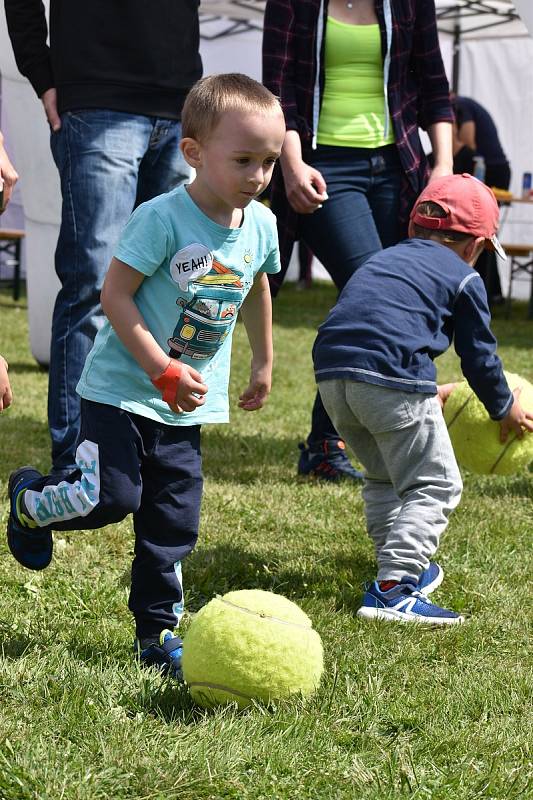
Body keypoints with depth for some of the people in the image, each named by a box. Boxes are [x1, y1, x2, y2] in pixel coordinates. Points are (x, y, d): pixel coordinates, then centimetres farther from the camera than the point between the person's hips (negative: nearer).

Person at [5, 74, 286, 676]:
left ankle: (158, 632, 19)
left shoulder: (261, 226, 0)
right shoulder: (162, 218, -21)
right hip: (121, 390, -6)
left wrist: (262, 363, 29)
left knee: (173, 524, 7)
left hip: (187, 406, 6)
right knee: (112, 495, -16)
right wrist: (165, 371, -23)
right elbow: (115, 294, -20)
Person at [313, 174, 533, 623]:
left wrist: (430, 393, 52)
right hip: (393, 379, -7)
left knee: (384, 476, 27)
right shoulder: (464, 278, 11)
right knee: (435, 486, 2)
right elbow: (479, 355, 13)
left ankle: (406, 568, 32)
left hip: (331, 374, 7)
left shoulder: (383, 260, 29)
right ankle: (391, 589, -12)